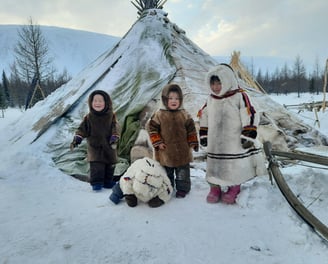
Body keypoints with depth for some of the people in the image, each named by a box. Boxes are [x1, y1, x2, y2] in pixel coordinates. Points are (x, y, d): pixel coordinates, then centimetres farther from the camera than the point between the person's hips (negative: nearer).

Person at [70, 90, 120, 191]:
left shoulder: (111, 116, -2)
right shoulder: (88, 117, -1)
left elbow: (115, 128, -6)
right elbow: (82, 129, 0)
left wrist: (114, 137, -21)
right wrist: (77, 138, -13)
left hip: (109, 147, 2)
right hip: (94, 146, -1)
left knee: (110, 165, 10)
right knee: (96, 165, -11)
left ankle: (108, 182, 27)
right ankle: (96, 183, 2)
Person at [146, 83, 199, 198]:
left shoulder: (184, 115, -2)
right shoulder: (159, 114, -7)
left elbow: (191, 130, 4)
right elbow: (151, 128, -4)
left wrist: (192, 143, 0)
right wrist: (157, 142, -9)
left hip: (183, 152, 1)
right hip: (166, 152, 0)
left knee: (183, 173, 12)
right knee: (167, 173, 17)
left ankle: (182, 189, 29)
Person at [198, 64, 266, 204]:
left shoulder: (240, 96, -12)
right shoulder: (210, 99, 6)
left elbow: (250, 116, -13)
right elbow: (203, 117, 14)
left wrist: (248, 137, -15)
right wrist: (203, 135, 13)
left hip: (235, 143, -4)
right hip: (215, 144, 5)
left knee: (235, 166, 7)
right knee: (214, 165, 10)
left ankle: (234, 189, 26)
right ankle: (214, 188, 25)